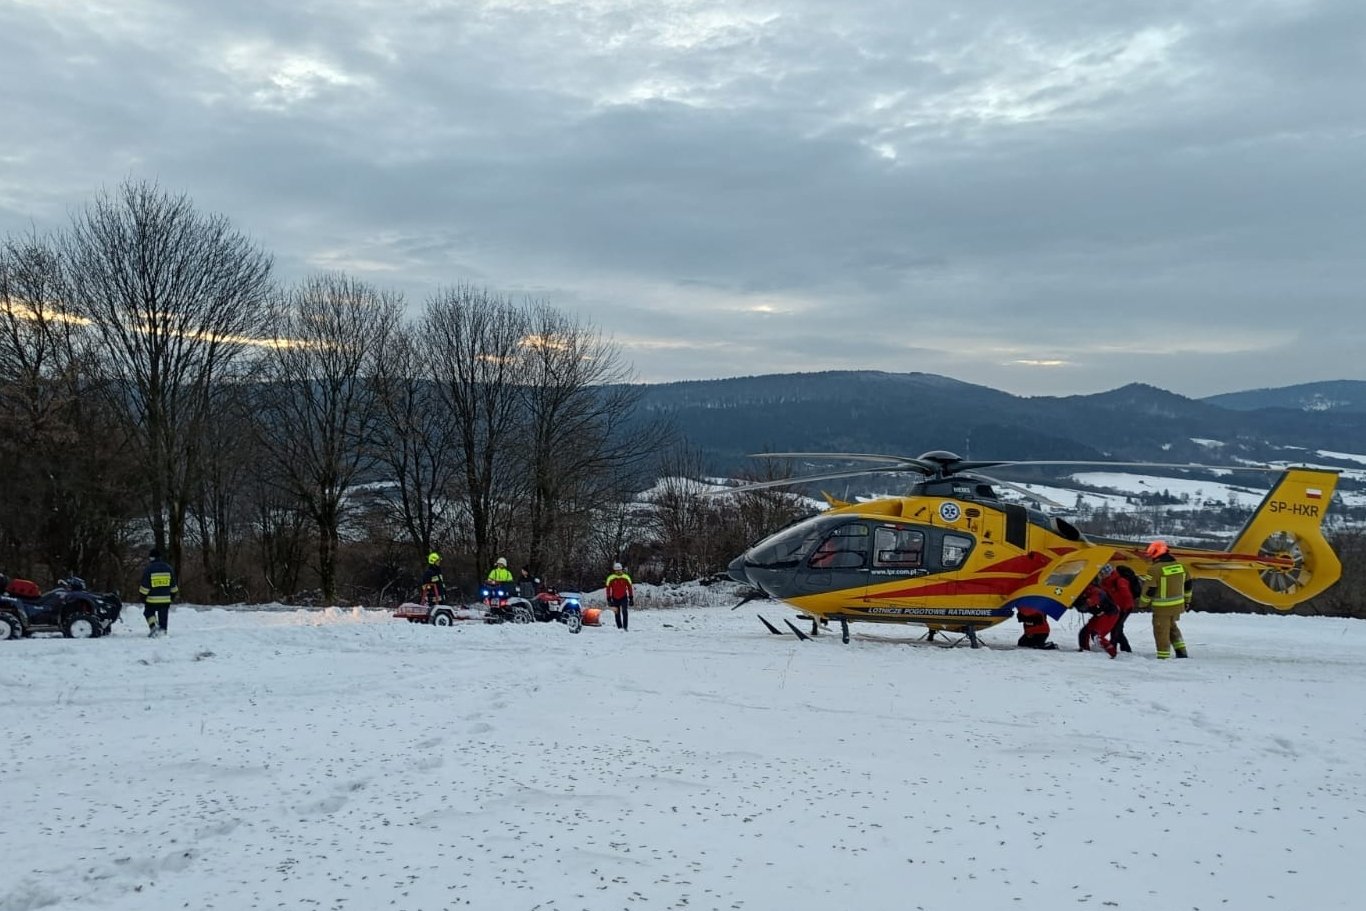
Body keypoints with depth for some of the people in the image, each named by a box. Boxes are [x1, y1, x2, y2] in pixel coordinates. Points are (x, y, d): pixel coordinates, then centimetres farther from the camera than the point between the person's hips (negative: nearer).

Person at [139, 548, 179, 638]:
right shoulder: (168, 568, 3)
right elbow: (173, 587, 9)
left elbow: (144, 587, -9)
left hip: (152, 600, -3)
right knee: (163, 617, 11)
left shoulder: (148, 569, -10)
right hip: (166, 599, 3)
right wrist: (172, 596, 20)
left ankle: (153, 626, -4)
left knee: (148, 612, 18)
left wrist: (143, 598, 2)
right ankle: (163, 632, 9)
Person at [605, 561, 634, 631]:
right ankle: (620, 628, 15)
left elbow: (630, 588, 1)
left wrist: (631, 599, 0)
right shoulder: (610, 579, -7)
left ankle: (625, 627, -17)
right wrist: (609, 600, -3)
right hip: (615, 598, 1)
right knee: (617, 614, 3)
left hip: (624, 597, -1)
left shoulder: (626, 578, -6)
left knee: (625, 611, -19)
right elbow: (608, 590, -1)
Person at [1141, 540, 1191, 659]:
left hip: (1162, 608, -7)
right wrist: (1187, 600, 26)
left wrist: (1143, 603, -1)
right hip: (1178, 605, 7)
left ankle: (1164, 657, 9)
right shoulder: (1180, 566, 3)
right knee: (1172, 627, 26)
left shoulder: (1155, 569, -20)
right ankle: (1181, 652, 28)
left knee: (1161, 631, 4)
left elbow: (1149, 589, -16)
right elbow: (1187, 584, 13)